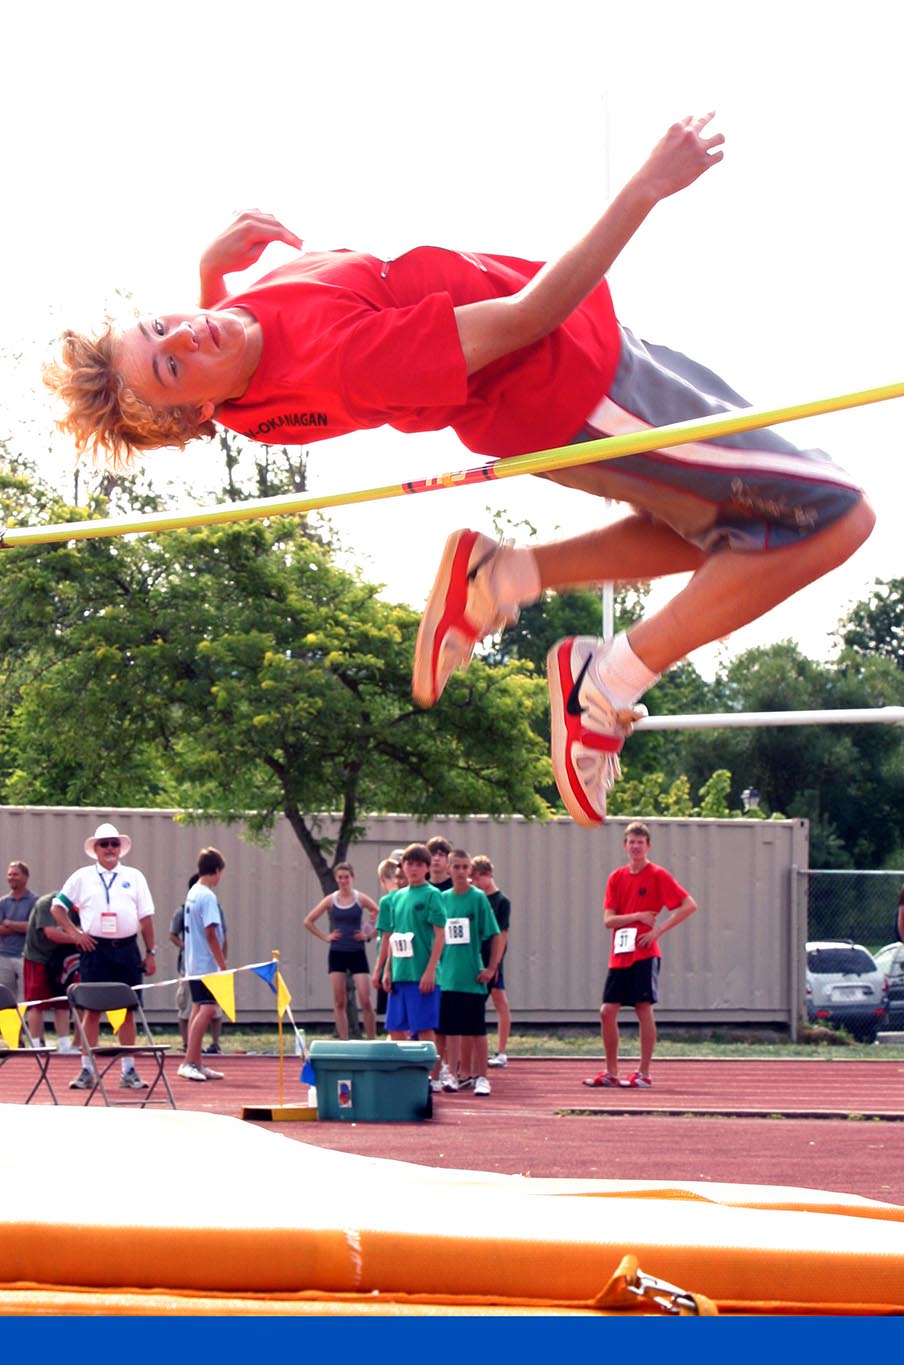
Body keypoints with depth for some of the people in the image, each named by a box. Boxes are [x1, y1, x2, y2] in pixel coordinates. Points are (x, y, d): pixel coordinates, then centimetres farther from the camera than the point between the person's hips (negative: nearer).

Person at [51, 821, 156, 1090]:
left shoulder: (134, 877, 10)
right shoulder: (82, 877, 7)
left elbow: (146, 916, 10)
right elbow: (57, 907, 11)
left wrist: (150, 953, 6)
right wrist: (74, 933, -1)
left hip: (127, 949, 1)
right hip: (95, 949, -1)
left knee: (128, 1010, 3)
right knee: (92, 1010, -1)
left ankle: (129, 1071, 8)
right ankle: (86, 1071, 3)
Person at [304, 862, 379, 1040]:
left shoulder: (360, 899, -1)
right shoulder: (330, 900, 2)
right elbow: (308, 921, 7)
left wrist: (370, 934, -3)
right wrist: (325, 937, 1)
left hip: (357, 953, -2)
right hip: (337, 953, 2)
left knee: (365, 1000, -7)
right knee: (339, 1002, 1)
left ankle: (372, 1040, 0)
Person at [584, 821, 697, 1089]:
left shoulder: (657, 876, -3)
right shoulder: (617, 878, 10)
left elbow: (690, 905, -9)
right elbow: (608, 919, 3)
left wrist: (659, 929, -13)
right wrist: (638, 916, -12)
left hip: (644, 955, -5)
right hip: (619, 955, 5)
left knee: (644, 1009, -6)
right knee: (607, 1012, 3)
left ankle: (644, 1073, 0)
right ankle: (611, 1073, 13)